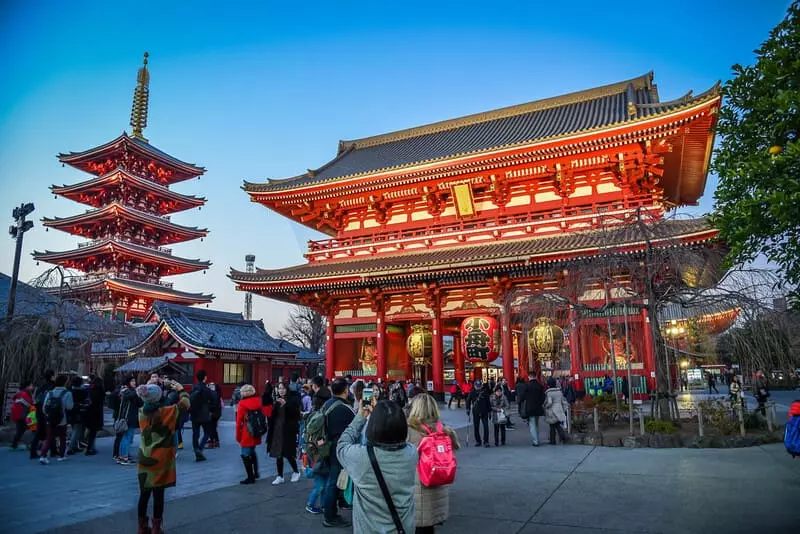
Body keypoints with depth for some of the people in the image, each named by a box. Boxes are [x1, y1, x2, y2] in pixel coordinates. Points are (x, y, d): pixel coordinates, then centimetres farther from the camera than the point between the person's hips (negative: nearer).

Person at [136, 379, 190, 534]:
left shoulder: (142, 412, -2)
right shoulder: (166, 412, -16)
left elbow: (149, 402, 20)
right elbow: (185, 404, -5)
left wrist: (162, 386, 18)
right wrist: (180, 390, 9)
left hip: (145, 461, 5)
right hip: (160, 462, -5)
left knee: (144, 495, 15)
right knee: (158, 496, 5)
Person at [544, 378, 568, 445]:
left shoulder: (548, 393, -15)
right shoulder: (559, 391, 6)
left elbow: (549, 402, -23)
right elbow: (563, 401, 10)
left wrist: (545, 407, -5)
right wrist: (564, 410, 17)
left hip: (552, 412, -5)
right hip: (559, 411, 5)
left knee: (552, 426, 6)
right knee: (557, 425, 12)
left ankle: (552, 441, 13)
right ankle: (563, 436, -9)